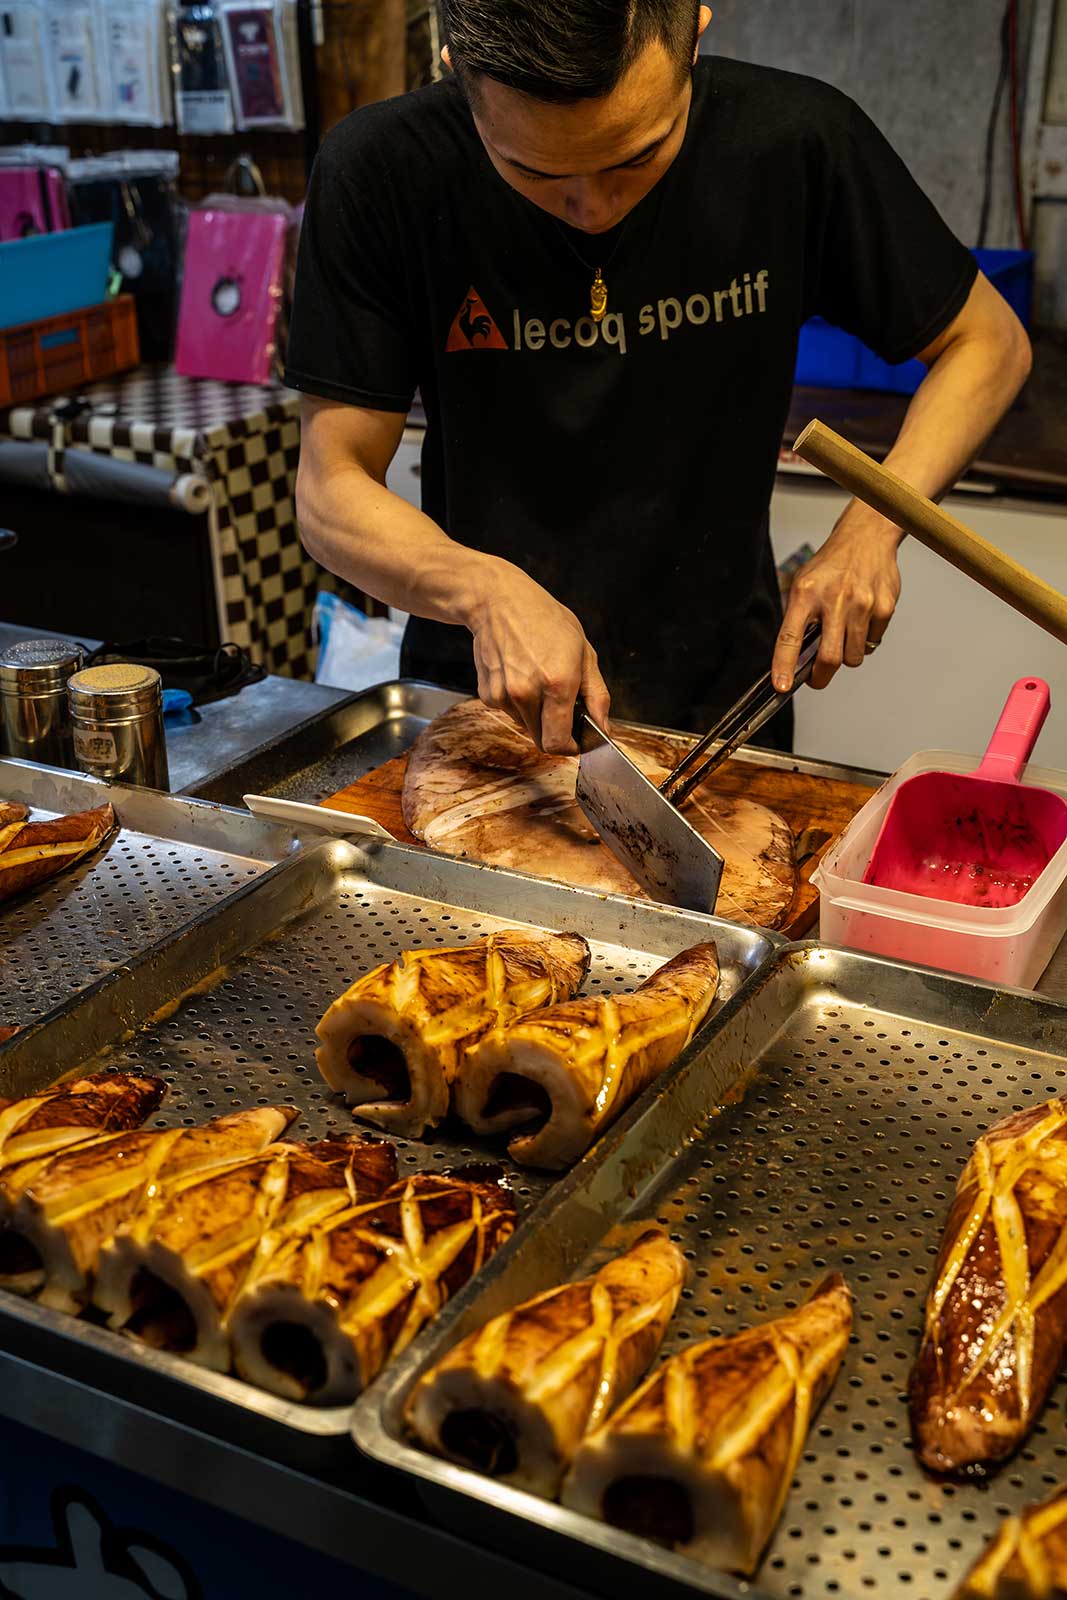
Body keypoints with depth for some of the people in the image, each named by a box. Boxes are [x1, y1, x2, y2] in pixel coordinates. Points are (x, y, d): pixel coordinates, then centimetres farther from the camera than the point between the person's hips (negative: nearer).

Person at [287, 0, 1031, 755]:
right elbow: (332, 491, -14)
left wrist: (869, 529, -16)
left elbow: (989, 341, -1)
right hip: (478, 694, 0)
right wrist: (487, 590, -33)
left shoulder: (799, 141, -14)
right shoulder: (382, 172, -17)